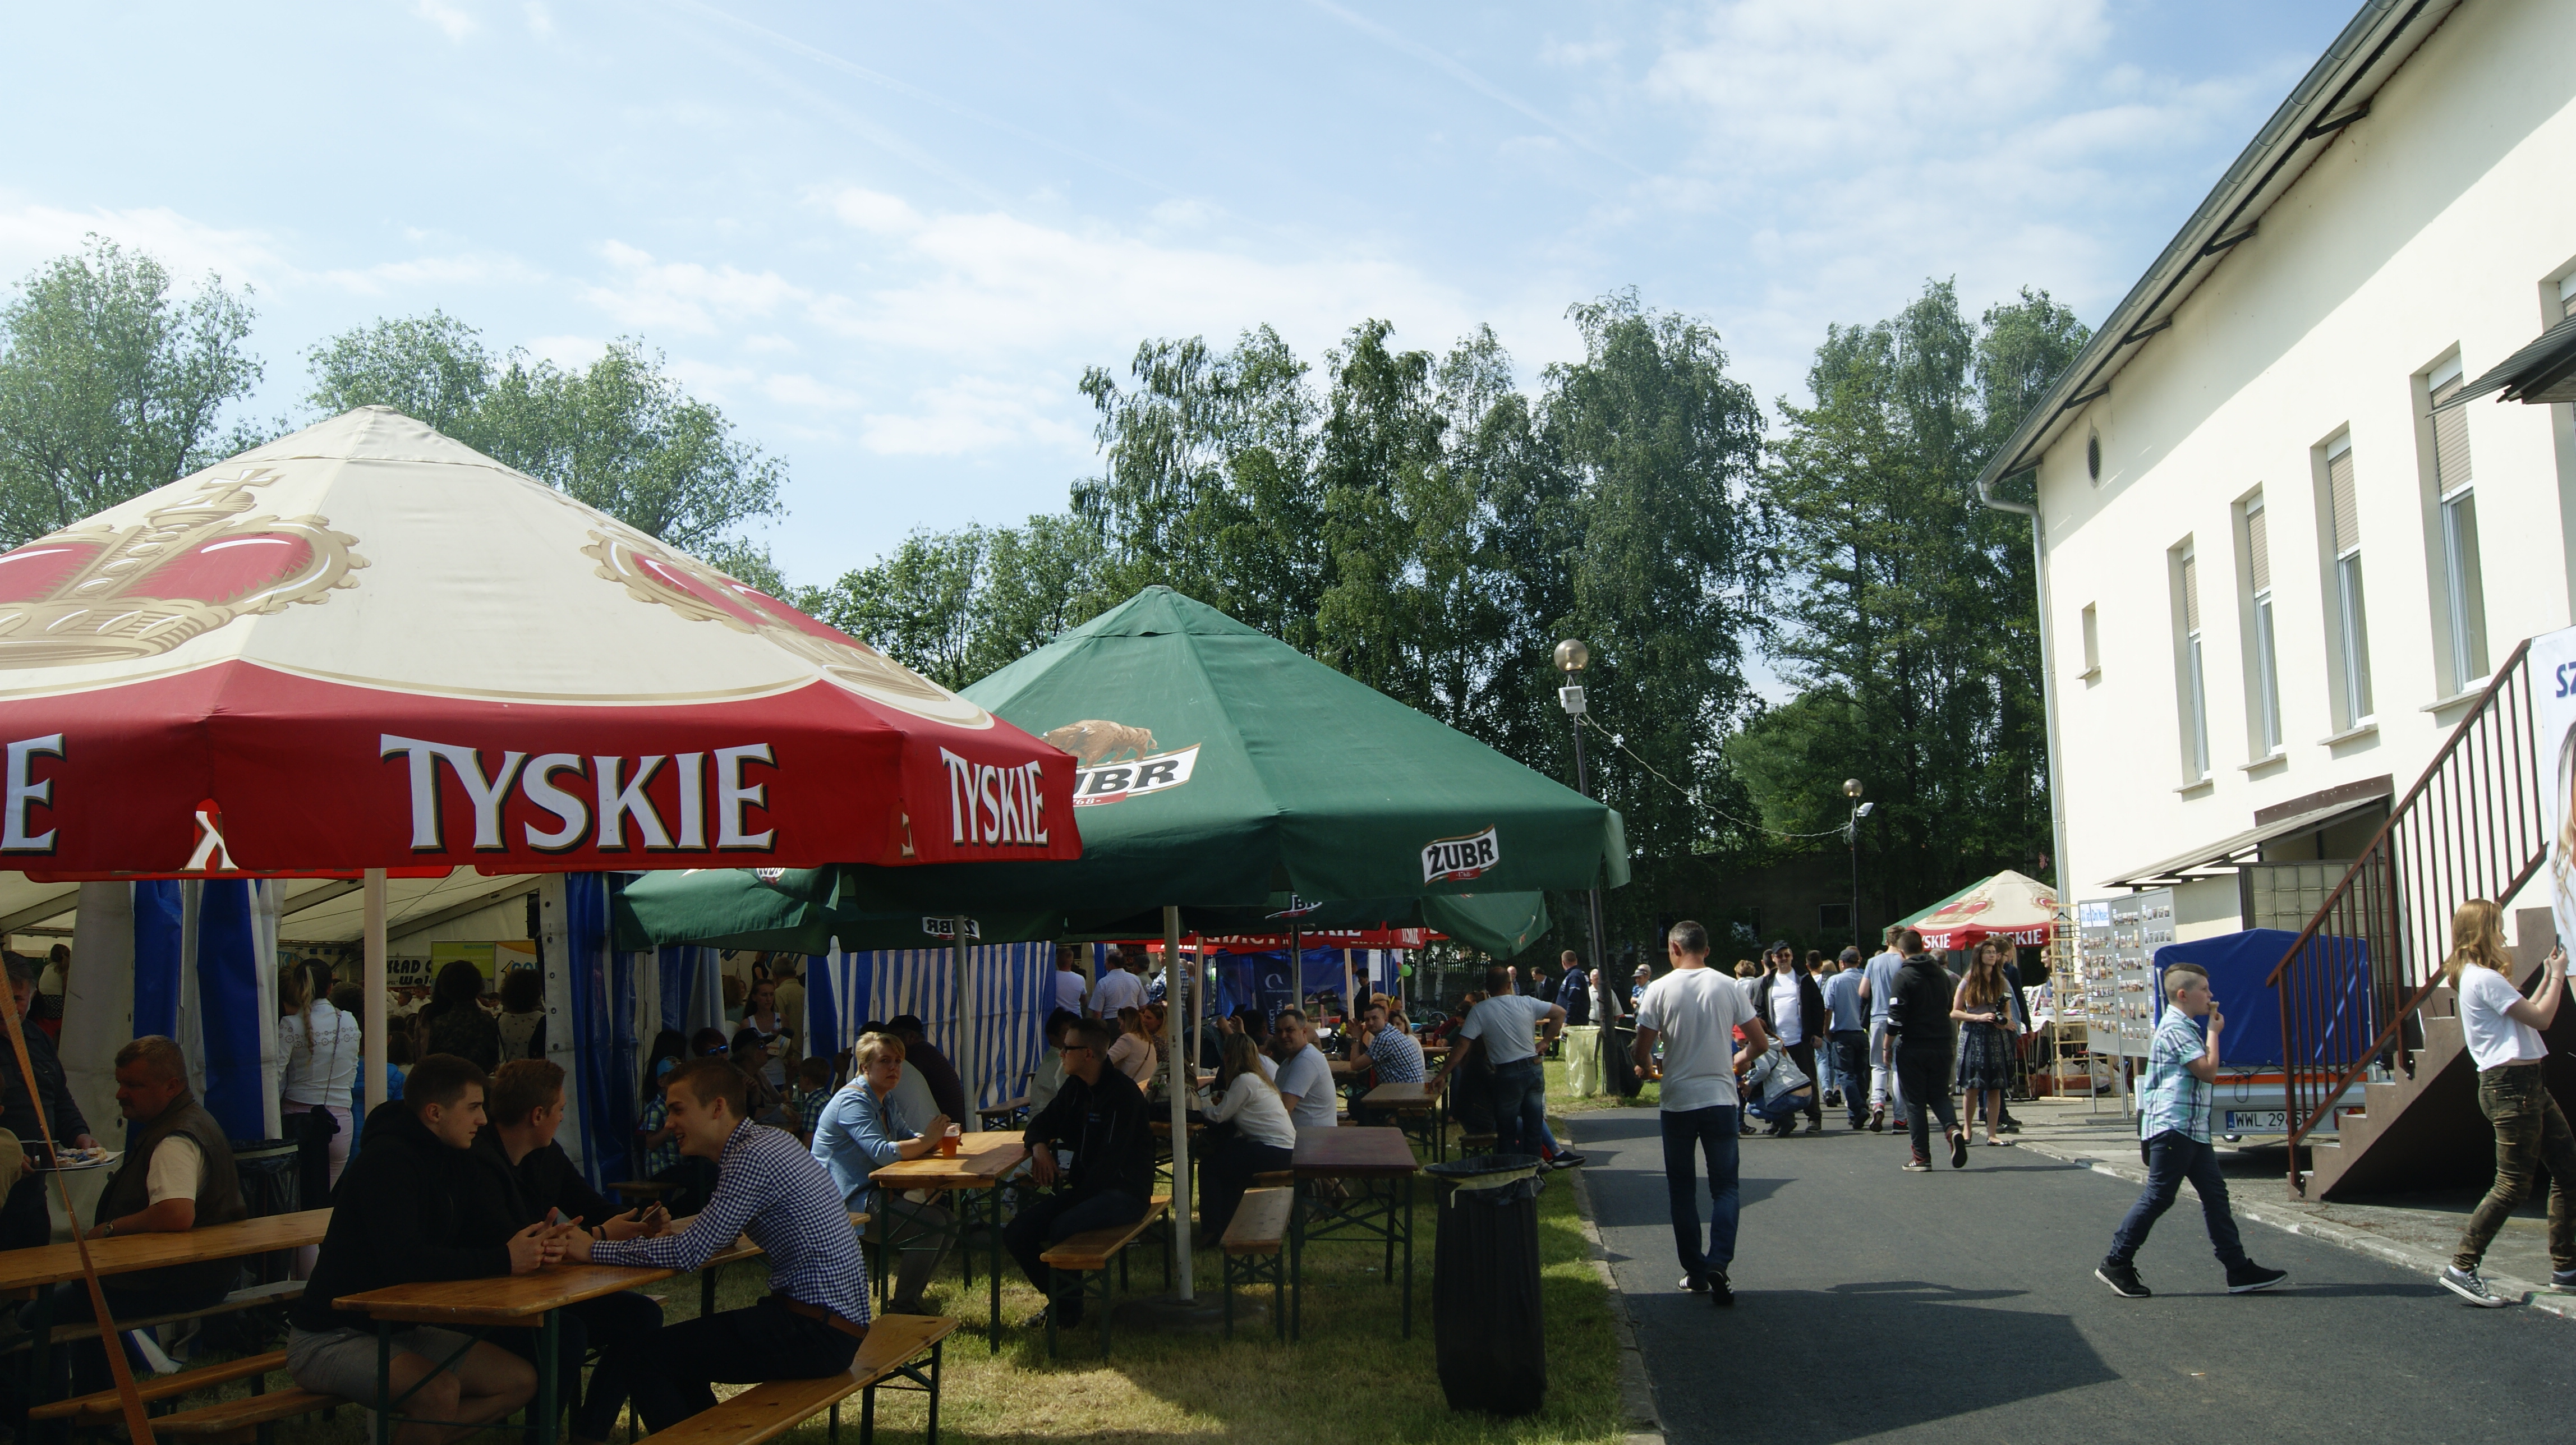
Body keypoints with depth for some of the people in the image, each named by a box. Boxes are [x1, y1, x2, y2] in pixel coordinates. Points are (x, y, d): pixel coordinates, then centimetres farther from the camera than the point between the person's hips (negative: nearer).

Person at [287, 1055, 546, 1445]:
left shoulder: (437, 1158, 9)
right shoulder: (388, 1160, -19)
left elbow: (455, 1247, 9)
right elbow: (403, 1261, -31)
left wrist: (531, 1251, -9)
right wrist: (502, 1260, -26)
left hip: (397, 1329, 9)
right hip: (330, 1338, -9)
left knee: (521, 1381, -3)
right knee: (440, 1392, -34)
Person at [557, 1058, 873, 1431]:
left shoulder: (754, 1157, -18)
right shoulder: (770, 1139, 12)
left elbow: (690, 1252, -19)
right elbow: (714, 1233, 20)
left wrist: (594, 1250, -9)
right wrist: (667, 1230, 1)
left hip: (816, 1332, -10)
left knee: (646, 1355, -8)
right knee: (675, 1348, 22)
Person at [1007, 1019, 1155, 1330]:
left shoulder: (1123, 1093, -15)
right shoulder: (1074, 1089, 11)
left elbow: (1110, 1160, -21)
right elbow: (1039, 1126, 19)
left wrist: (1075, 1197, -23)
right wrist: (1039, 1146, -5)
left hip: (1124, 1190, -8)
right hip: (1083, 1187, 8)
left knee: (1061, 1228, -32)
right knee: (1016, 1233, -11)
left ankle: (1069, 1309, -6)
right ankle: (1059, 1301, 7)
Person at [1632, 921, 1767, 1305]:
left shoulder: (1660, 990, -6)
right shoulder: (1728, 987, -1)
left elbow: (1642, 1052, -7)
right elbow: (1761, 1045, 2)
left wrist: (1650, 1069, 15)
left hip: (1678, 1101, -1)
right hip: (1720, 1098, 1)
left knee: (1682, 1188, 12)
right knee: (1725, 1186, 6)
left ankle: (1696, 1272, 14)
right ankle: (1719, 1262, -13)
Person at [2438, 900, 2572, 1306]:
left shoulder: (2477, 977, 17)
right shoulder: (2484, 978, -15)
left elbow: (2526, 1015, 21)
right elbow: (2541, 1018, -13)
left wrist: (2549, 977, 19)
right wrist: (2557, 976, 0)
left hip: (2528, 1084, 10)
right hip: (2511, 1085, -10)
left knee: (2566, 1169, 10)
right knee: (2514, 1184, -9)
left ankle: (2565, 1269, 15)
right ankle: (2462, 1268, -7)